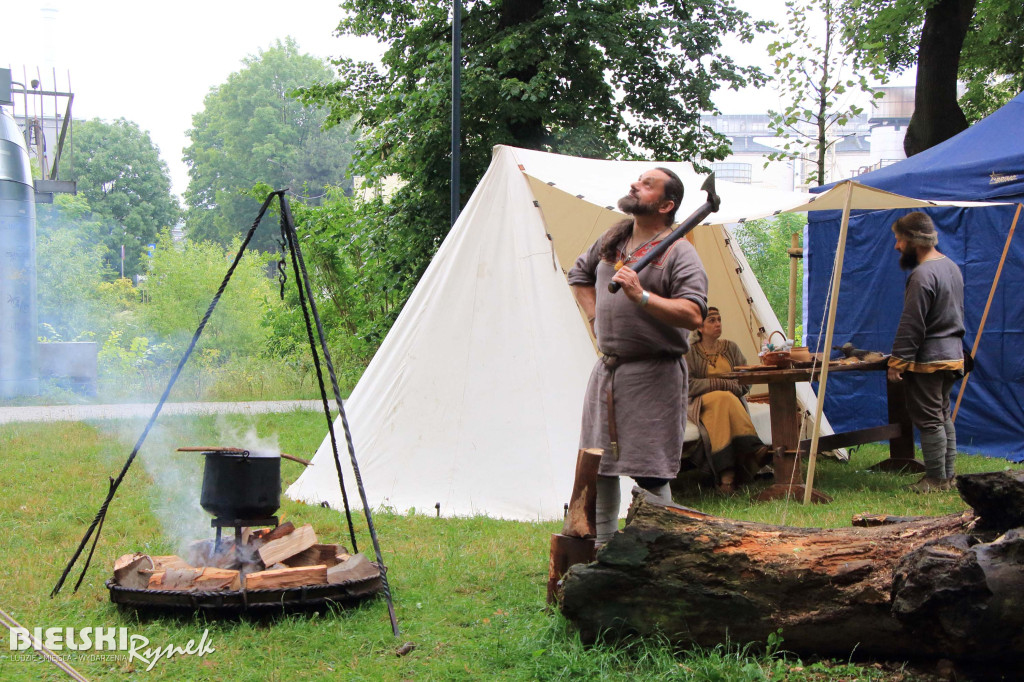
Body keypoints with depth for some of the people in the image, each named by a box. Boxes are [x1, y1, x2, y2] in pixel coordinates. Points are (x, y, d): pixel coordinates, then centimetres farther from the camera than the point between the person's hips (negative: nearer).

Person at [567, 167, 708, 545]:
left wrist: (642, 297, -31)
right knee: (598, 468, 12)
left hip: (653, 375, -7)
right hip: (606, 369, 7)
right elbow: (579, 275, 30)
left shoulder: (679, 253, -10)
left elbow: (693, 314, -22)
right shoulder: (611, 240, 12)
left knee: (650, 472, -7)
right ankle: (601, 552, 25)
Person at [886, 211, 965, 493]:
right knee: (943, 416, 16)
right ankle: (948, 475, 21)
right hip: (953, 356, 10)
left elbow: (911, 325, -20)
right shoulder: (951, 266, 12)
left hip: (928, 361, -10)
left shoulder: (922, 275, -19)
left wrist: (898, 361, -16)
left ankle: (936, 479, 3)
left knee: (929, 420, -2)